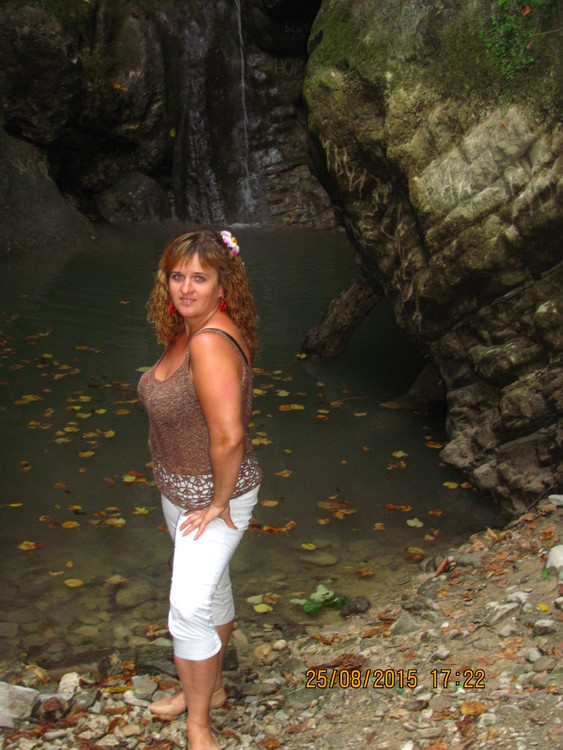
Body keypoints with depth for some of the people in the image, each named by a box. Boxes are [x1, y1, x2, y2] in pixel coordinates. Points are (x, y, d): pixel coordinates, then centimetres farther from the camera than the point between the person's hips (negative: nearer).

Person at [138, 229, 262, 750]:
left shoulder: (211, 342, -30)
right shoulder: (185, 331, 0)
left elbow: (229, 437, -35)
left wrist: (220, 503, -21)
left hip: (214, 496, -9)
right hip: (178, 490, 10)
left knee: (189, 612, -8)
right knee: (210, 591, 24)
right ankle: (208, 687, 43)